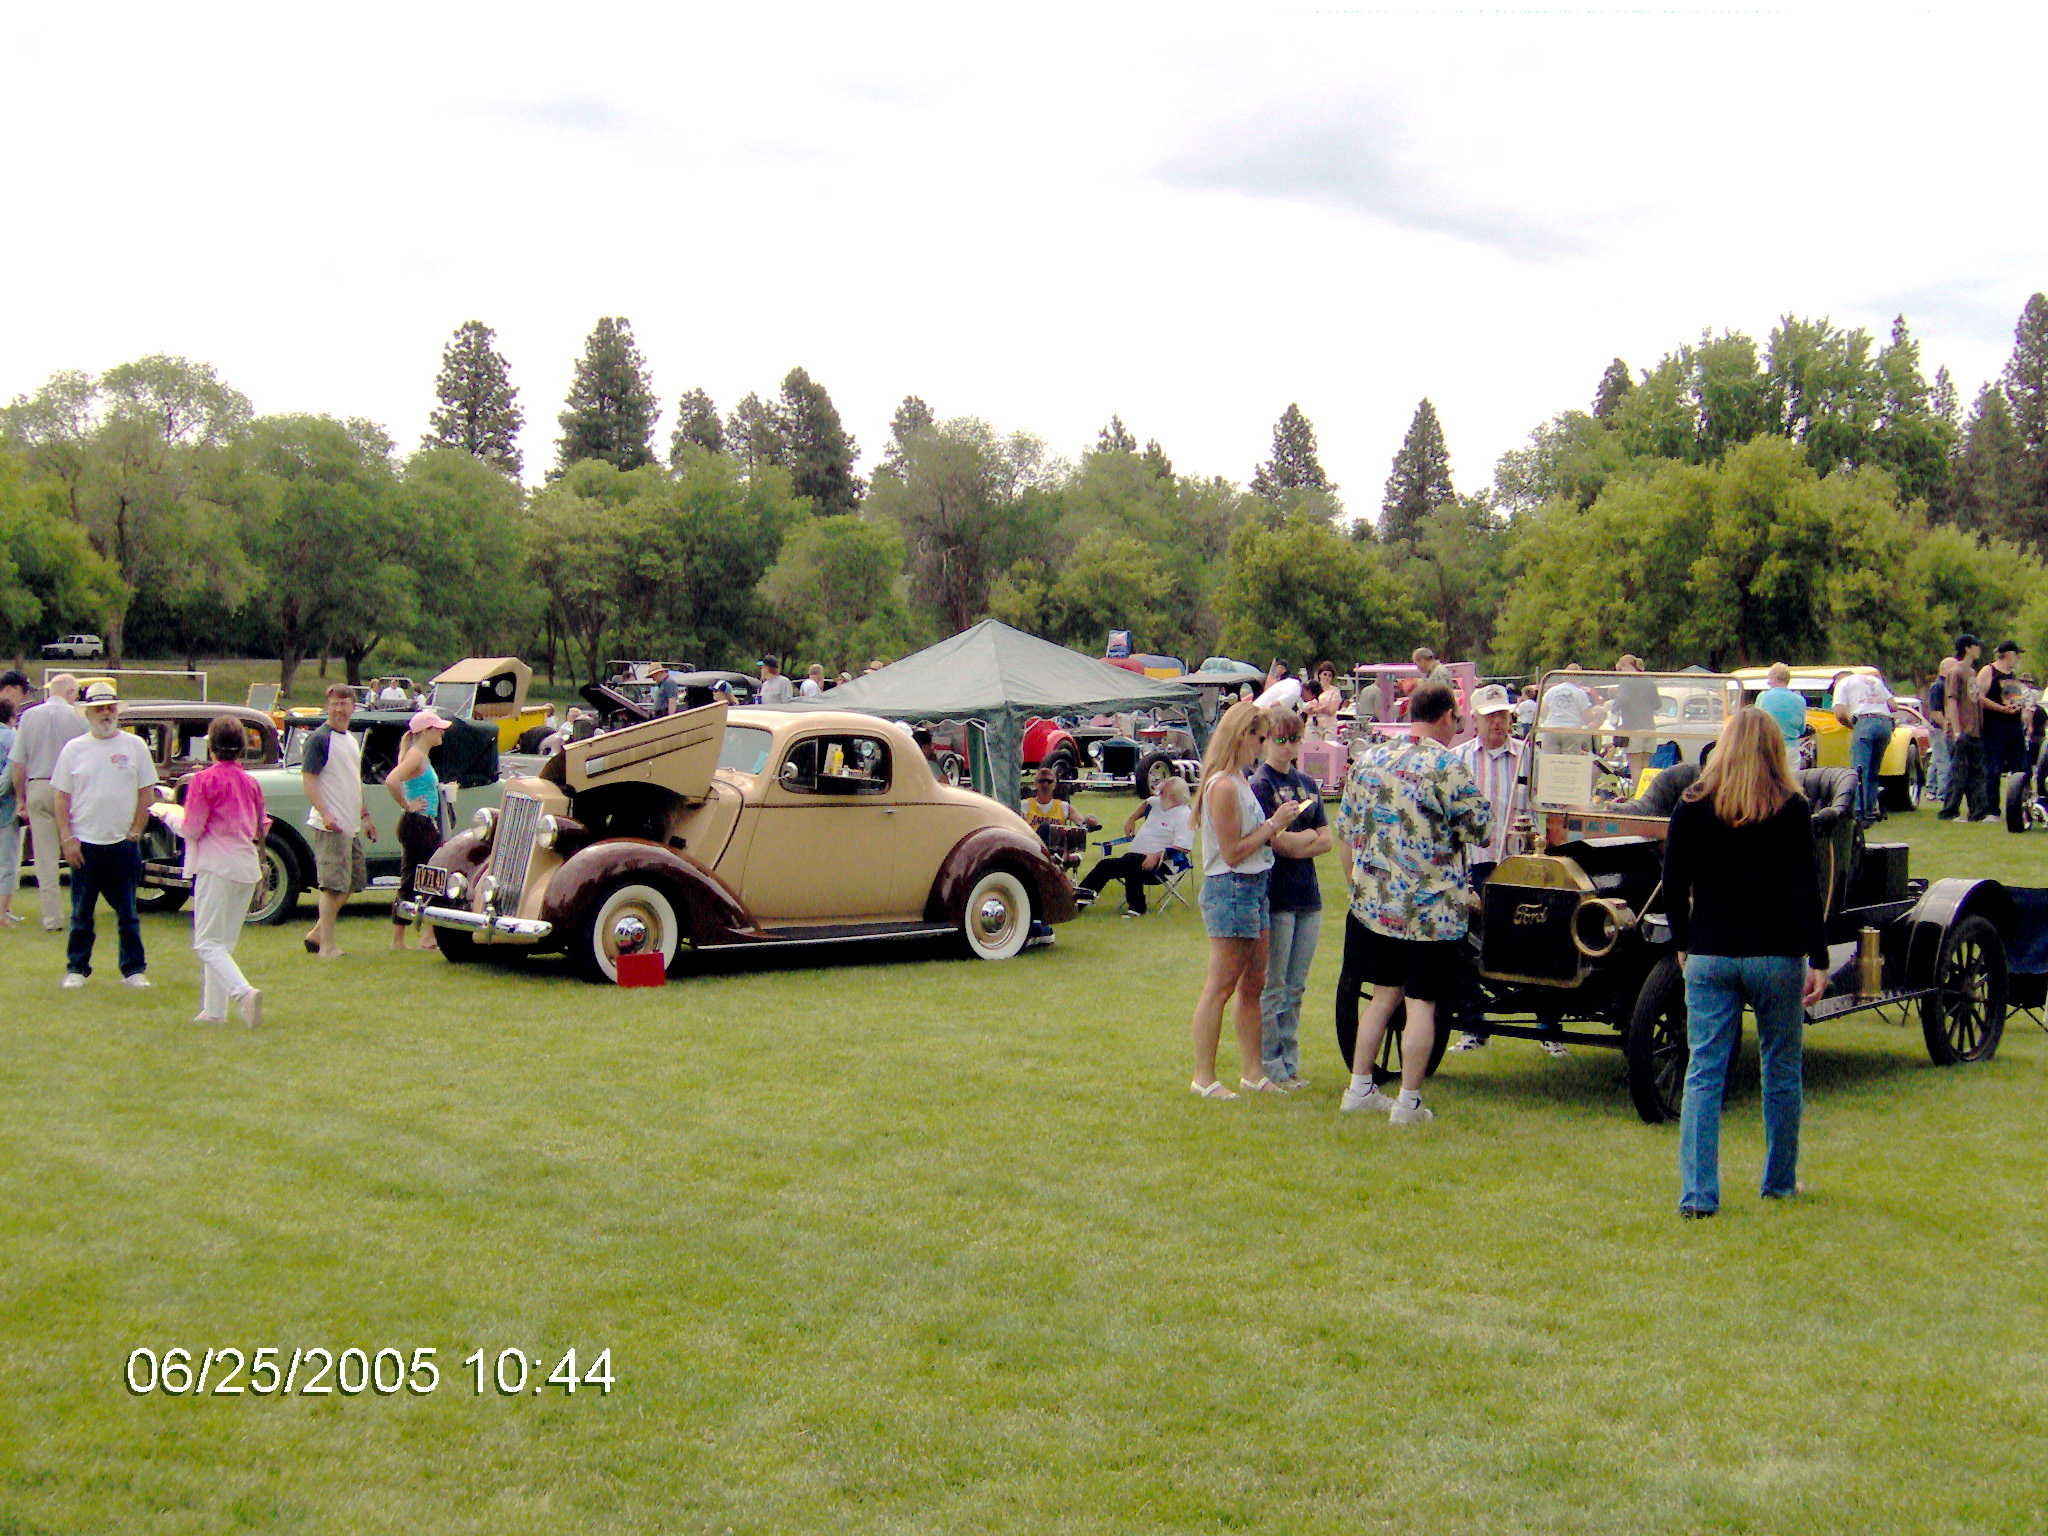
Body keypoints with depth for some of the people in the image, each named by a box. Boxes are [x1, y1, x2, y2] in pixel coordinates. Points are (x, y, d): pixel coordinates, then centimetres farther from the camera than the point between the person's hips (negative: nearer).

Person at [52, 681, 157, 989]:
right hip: (84, 845, 0)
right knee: (81, 913, 6)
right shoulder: (74, 749, 5)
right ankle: (77, 968, 15)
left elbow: (147, 793, 6)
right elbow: (62, 798, 5)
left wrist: (135, 833, -1)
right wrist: (67, 839, -4)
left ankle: (134, 969, 11)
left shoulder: (135, 746, 4)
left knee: (127, 912, 4)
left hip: (124, 844, 0)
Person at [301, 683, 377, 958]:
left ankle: (317, 933, 22)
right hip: (330, 826, -9)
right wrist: (325, 814, -25)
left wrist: (365, 816, 24)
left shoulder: (352, 740, 17)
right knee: (333, 886, -9)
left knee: (351, 884, 12)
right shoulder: (319, 738, -9)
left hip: (351, 826, 9)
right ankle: (327, 946, -4)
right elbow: (308, 779, -15)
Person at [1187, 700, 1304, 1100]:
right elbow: (1232, 852, -18)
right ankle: (1203, 1077, 1)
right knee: (1221, 987, -5)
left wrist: (1276, 824, 7)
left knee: (1253, 985, 13)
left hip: (1253, 888, 10)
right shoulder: (1224, 786, -17)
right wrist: (1274, 824, -11)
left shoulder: (1239, 781, 14)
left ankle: (1252, 1071, 20)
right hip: (1231, 890, -10)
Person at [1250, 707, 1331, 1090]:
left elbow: (1326, 840, 9)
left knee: (1296, 987, 10)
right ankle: (1270, 1066, 5)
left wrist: (1295, 843, -8)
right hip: (1276, 896, -7)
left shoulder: (1308, 784, 15)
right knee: (1273, 987, -2)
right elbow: (1274, 839, -15)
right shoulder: (1260, 784, -6)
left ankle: (1289, 1062, 17)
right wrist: (1308, 836, 0)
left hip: (1308, 896, 7)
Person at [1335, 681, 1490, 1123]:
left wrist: (1356, 883, 25)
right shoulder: (1447, 766, -13)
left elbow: (1346, 828, 13)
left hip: (1373, 903, 6)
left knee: (1385, 995, 18)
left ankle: (1360, 1089, 22)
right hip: (1430, 908, -6)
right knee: (1420, 1003, 2)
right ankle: (1408, 1103, 6)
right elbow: (1480, 828, -9)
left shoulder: (1368, 759, 6)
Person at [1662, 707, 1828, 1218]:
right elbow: (1806, 889, -9)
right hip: (1777, 955, -1)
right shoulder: (1791, 808, -5)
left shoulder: (1692, 805, -1)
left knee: (1704, 1071, 2)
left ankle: (1697, 1193, -5)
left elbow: (1674, 883, 2)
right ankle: (1780, 1180, 27)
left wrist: (1683, 944, 14)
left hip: (1709, 956, 1)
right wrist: (1819, 960, -6)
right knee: (1781, 1070, 15)